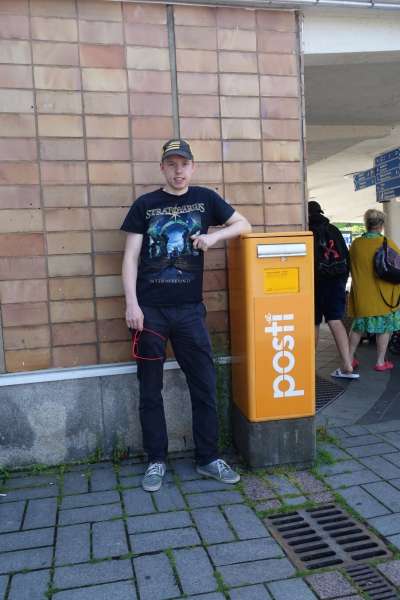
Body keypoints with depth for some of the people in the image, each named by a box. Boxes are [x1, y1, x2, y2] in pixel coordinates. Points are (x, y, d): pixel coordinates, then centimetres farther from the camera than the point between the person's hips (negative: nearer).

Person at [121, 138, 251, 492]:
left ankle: (208, 458, 20)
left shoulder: (205, 199, 9)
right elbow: (131, 257, 1)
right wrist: (131, 303, -10)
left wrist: (215, 235, -8)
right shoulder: (145, 205, 5)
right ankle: (157, 461, 21)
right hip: (150, 309, -1)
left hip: (190, 309, 1)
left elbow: (244, 225, 12)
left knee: (205, 386, 4)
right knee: (151, 390, 6)